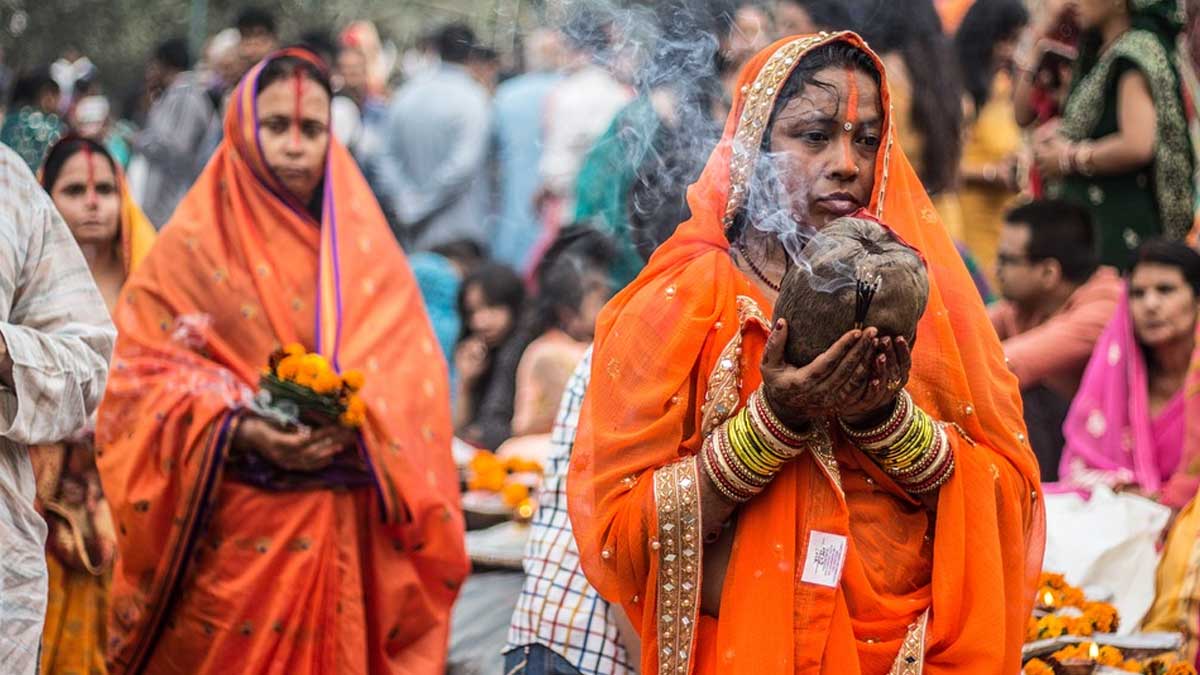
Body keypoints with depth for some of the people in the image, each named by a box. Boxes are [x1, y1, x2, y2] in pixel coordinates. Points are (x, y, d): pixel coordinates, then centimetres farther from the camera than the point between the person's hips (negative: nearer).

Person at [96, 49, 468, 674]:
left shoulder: (368, 251, 10)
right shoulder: (191, 249, 3)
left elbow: (415, 376, 4)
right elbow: (143, 373, -3)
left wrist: (353, 425, -16)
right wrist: (238, 430, -18)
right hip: (233, 531, -2)